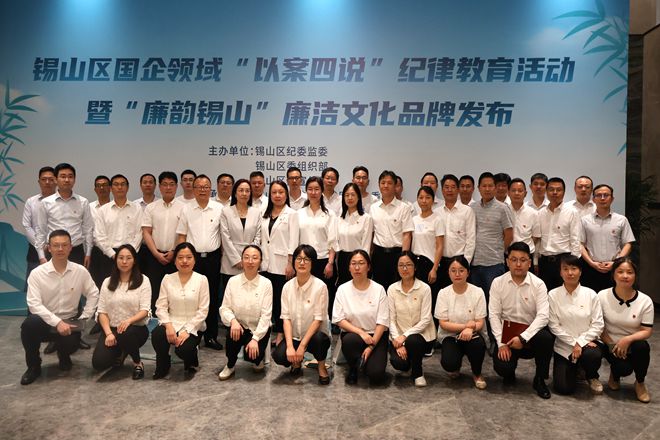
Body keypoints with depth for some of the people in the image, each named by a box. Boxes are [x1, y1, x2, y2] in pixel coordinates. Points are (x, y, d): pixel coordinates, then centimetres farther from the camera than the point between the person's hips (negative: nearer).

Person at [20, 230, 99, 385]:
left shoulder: (80, 271, -4)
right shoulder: (37, 273, -10)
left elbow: (93, 294, 7)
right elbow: (34, 304, -16)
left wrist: (84, 317, -2)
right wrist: (57, 322, -25)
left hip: (69, 321, 1)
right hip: (45, 321, -1)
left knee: (71, 343, -29)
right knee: (29, 324, -34)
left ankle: (63, 356, 17)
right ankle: (33, 366, -6)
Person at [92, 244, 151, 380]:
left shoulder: (143, 281, -3)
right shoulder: (108, 282, 6)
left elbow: (145, 310, -9)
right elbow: (102, 311, 2)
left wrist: (129, 320, -29)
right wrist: (108, 333, -13)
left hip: (136, 328, -3)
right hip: (111, 328, 3)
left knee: (125, 335, -38)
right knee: (99, 363, -18)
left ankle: (137, 363, -6)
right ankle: (119, 353, 20)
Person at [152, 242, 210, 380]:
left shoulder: (202, 279, -4)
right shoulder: (167, 279, 3)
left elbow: (203, 310, -7)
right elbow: (161, 306, -1)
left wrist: (187, 331, -16)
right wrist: (168, 325, -18)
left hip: (193, 327, -2)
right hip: (172, 323, 2)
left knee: (183, 349, -28)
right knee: (156, 335, -30)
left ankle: (191, 363, 12)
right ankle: (163, 367, 1)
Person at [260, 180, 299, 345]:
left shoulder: (291, 214, -1)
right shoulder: (266, 214, 14)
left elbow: (293, 241, -7)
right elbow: (262, 238, 15)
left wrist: (290, 264, -13)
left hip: (282, 264, -4)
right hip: (266, 263, 4)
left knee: (281, 299, 0)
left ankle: (281, 335, 9)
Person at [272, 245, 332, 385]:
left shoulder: (320, 286, -14)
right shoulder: (288, 286, -3)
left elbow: (318, 319, -16)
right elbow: (286, 318, -6)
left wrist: (302, 346, -21)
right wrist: (290, 346, -19)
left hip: (314, 335, -2)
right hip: (294, 336, 3)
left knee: (319, 338, -37)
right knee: (278, 356, -26)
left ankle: (322, 367, -2)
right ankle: (297, 361, 13)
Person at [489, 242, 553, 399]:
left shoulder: (538, 284, -6)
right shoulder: (498, 283, -3)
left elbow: (543, 316, -15)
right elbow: (494, 315, -5)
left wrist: (523, 337, -26)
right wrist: (501, 343, -13)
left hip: (530, 334, 0)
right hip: (506, 333, 0)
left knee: (546, 337, -33)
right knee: (501, 367, -25)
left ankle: (540, 379, -7)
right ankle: (509, 373, 17)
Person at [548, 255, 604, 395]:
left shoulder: (590, 294, -4)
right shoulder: (553, 295, -7)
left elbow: (598, 324, -6)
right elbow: (554, 325, -8)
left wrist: (580, 342, -15)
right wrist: (573, 343, -14)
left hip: (586, 342, 0)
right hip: (564, 346, 0)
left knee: (593, 355, -36)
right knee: (563, 388, -12)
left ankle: (592, 376, 3)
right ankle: (574, 370, 25)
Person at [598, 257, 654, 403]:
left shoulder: (645, 301, -12)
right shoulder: (603, 296, -13)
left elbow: (647, 331, -11)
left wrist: (628, 339, -27)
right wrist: (612, 345, -13)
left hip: (633, 343, 2)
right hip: (610, 344, -1)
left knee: (642, 347, -33)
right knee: (624, 368, -28)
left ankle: (640, 383, -3)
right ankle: (615, 374, 15)